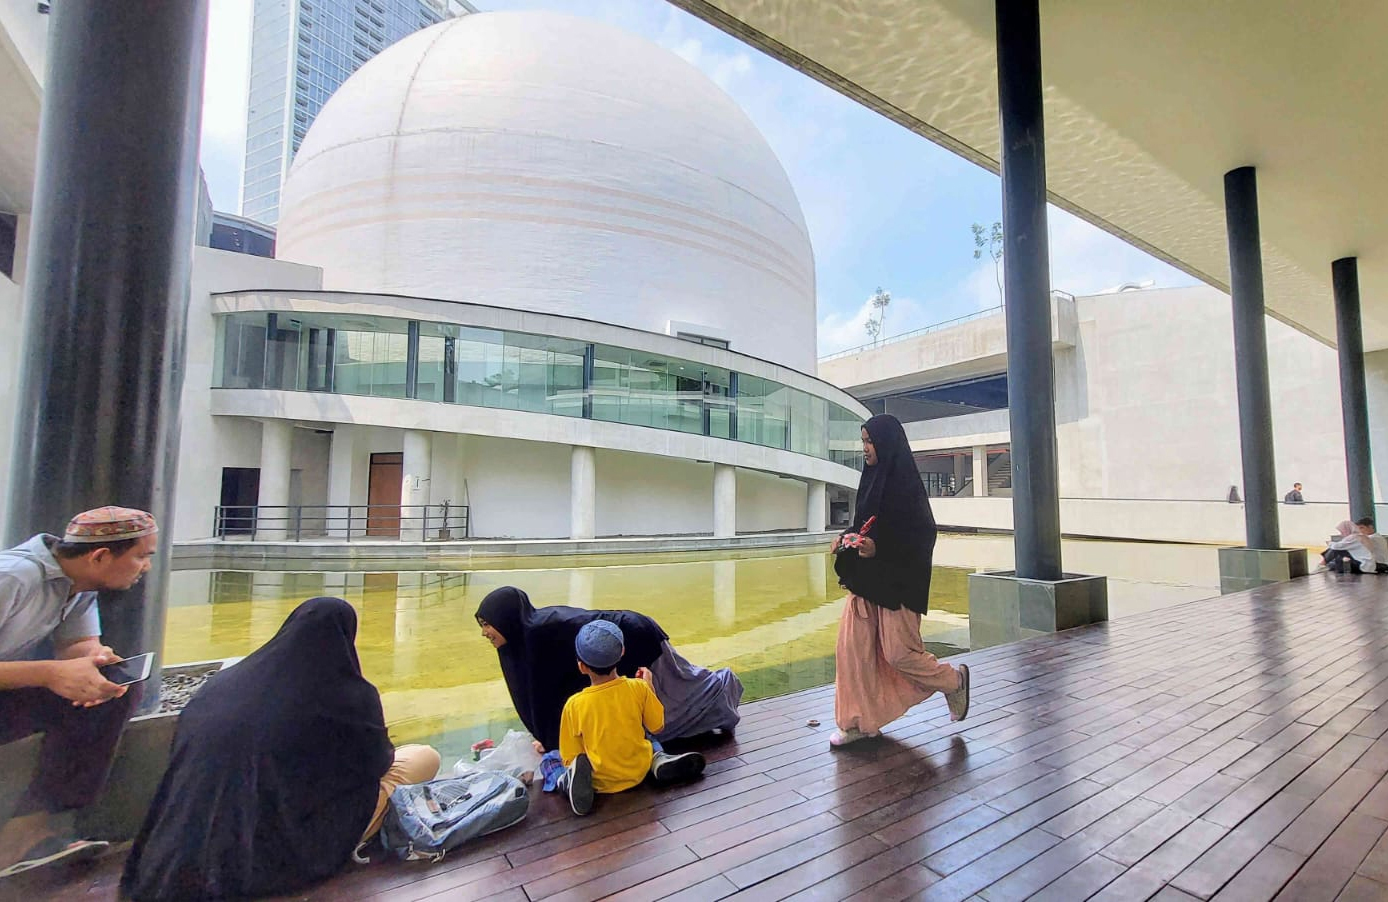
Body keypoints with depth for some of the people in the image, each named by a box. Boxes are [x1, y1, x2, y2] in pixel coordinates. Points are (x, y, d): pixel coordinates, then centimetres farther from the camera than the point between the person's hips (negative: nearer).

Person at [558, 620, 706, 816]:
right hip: (638, 773, 2)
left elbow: (570, 757, -11)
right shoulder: (638, 688, -17)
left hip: (602, 782, -2)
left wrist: (574, 767, 12)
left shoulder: (574, 705, -20)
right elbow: (657, 727, -3)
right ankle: (659, 761, 1)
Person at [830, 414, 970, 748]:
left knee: (898, 652, 3)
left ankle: (954, 680, 31)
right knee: (852, 648, 4)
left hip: (897, 581, -8)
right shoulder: (873, 479, 10)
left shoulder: (905, 483, -15)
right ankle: (859, 722, 16)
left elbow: (923, 535, -17)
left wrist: (878, 547, -27)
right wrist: (848, 538, 0)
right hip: (867, 579, 8)